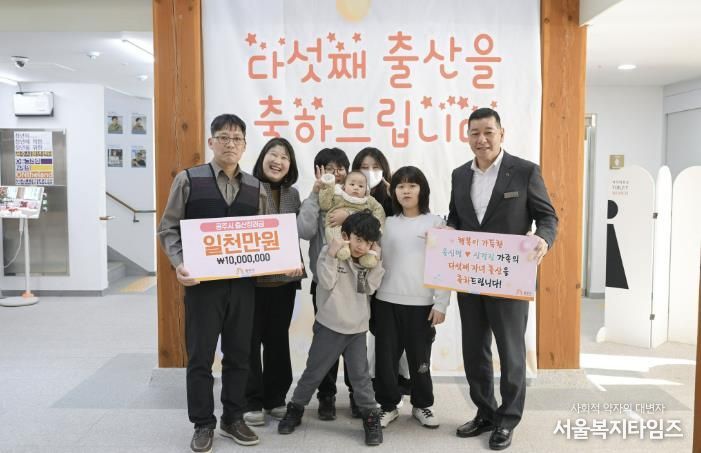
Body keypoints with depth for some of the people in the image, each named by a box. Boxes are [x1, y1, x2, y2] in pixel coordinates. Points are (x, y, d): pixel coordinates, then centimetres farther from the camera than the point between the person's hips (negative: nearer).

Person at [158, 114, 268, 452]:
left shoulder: (255, 188, 9)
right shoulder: (188, 180, 0)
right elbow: (168, 228, -1)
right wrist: (179, 263, -17)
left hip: (243, 282, 3)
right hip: (202, 282, -3)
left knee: (239, 354, 11)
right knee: (200, 356, 6)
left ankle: (233, 419, 28)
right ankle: (203, 424, 22)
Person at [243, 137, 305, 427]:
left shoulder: (292, 194, 10)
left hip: (284, 280, 5)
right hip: (250, 279, -5)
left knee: (278, 338, 13)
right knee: (250, 340, 4)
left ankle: (275, 398, 26)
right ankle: (252, 401, 16)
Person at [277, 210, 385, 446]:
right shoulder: (329, 252, -9)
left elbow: (371, 287, -2)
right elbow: (327, 283, -18)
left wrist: (376, 262, -10)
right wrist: (332, 255, -27)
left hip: (357, 328, 3)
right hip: (330, 327, -3)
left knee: (360, 375, 7)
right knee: (313, 372, 9)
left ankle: (371, 417, 19)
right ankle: (295, 409, 27)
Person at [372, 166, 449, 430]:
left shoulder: (435, 223, 1)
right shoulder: (387, 223, 6)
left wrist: (441, 303, -5)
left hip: (421, 303, -1)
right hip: (386, 301, 2)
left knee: (419, 357, 8)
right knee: (386, 356, 5)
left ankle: (422, 405, 27)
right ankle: (388, 405, 22)